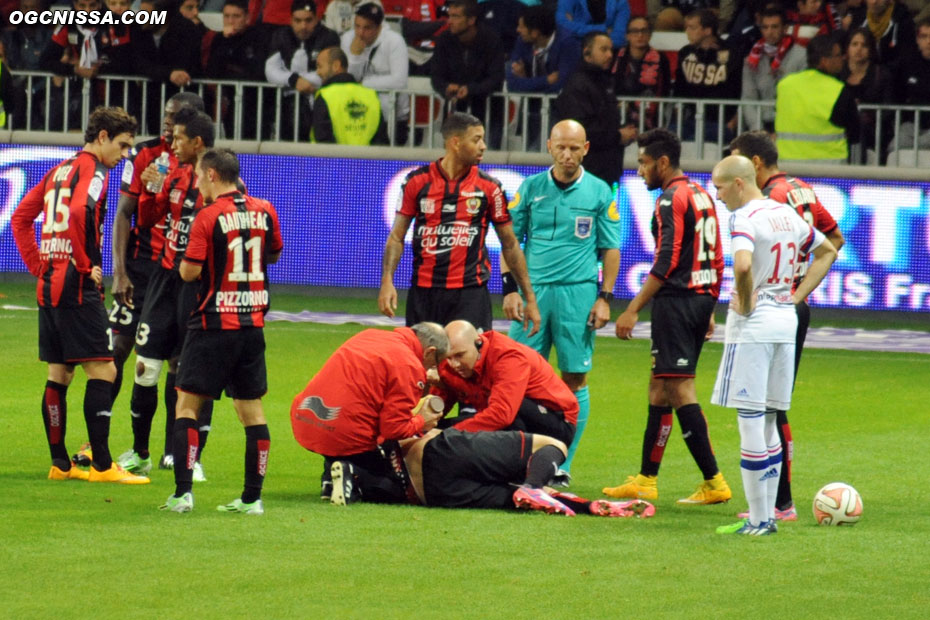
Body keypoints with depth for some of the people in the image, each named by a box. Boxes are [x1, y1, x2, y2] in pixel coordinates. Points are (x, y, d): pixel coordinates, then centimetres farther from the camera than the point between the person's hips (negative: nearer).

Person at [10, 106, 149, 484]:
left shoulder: (60, 170, 17)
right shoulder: (92, 171, -8)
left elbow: (20, 217, 20)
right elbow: (78, 212, -27)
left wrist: (38, 265, 16)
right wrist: (86, 265, -17)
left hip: (49, 282, 9)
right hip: (77, 287, -9)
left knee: (59, 374, 12)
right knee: (102, 371, -8)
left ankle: (60, 463, 14)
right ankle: (102, 466, -11)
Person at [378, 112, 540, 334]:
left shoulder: (489, 188, 2)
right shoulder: (417, 181, 2)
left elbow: (510, 245, 8)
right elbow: (396, 236, 4)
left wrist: (530, 299, 6)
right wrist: (387, 281, -10)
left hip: (470, 293, -1)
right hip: (423, 291, 1)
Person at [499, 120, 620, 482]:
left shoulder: (599, 193, 4)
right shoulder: (530, 188, 7)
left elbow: (610, 248, 7)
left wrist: (605, 297, -1)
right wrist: (510, 288, 0)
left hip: (578, 293, -1)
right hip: (532, 289, 1)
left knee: (574, 379, 0)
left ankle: (562, 463, 7)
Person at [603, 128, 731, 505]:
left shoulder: (671, 199, -13)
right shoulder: (701, 195, 15)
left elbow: (666, 262, -19)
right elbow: (716, 260, 19)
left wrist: (633, 310, -18)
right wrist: (708, 310, 24)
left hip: (675, 300, -10)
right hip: (701, 299, 10)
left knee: (680, 390, -8)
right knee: (659, 389, 15)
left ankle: (714, 482, -12)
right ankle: (646, 480, 19)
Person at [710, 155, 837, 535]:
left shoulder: (744, 218, -14)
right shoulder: (786, 214, 11)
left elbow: (743, 265, -33)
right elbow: (827, 251, 25)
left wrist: (744, 303, -15)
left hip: (754, 324, -8)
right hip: (785, 321, 8)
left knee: (751, 420, -3)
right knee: (767, 421, 15)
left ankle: (758, 520, -2)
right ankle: (766, 515, 17)